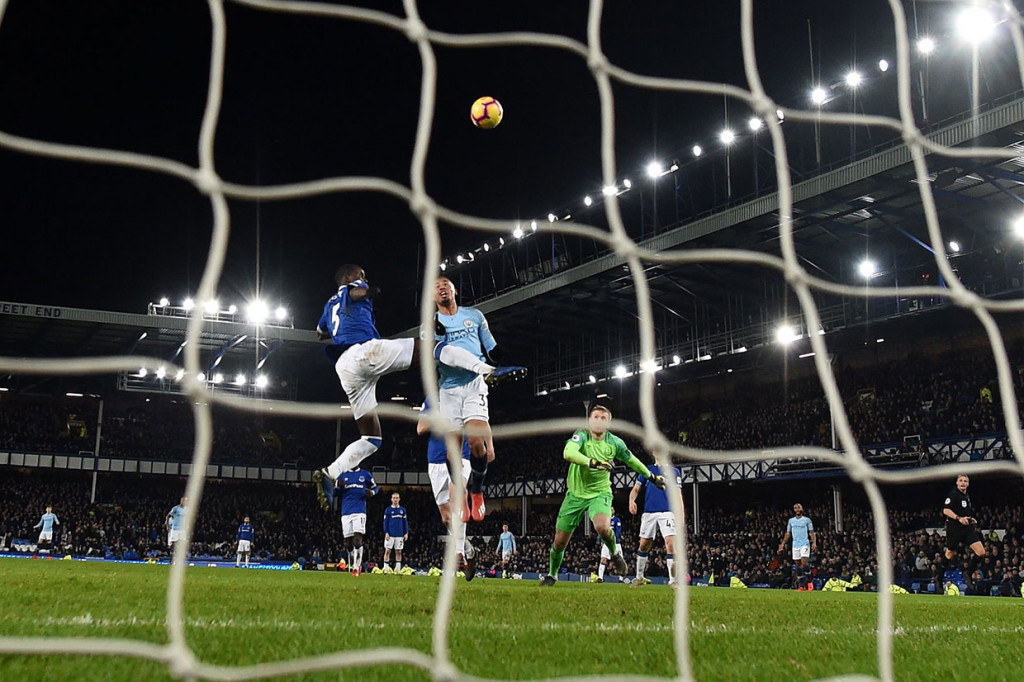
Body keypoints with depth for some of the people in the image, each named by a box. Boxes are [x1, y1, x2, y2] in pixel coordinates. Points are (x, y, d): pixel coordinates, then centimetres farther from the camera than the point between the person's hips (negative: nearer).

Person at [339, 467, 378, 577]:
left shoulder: (365, 474, 9)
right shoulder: (343, 475, 12)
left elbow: (374, 487, 19)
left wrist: (371, 493, -5)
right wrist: (338, 485, -8)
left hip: (359, 512, -2)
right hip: (346, 513, 2)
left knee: (357, 539, -17)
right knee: (348, 542, 3)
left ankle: (356, 567, -16)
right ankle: (352, 565, 21)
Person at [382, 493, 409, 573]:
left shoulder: (402, 510, 9)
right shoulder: (388, 510, 2)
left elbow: (405, 522, 11)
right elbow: (385, 522, 1)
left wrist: (406, 533, 5)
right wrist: (386, 533, -8)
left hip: (399, 535, 2)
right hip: (390, 535, -2)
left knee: (398, 552, 5)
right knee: (387, 551, -3)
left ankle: (398, 569, 10)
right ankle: (386, 569, 2)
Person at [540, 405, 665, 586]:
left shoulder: (615, 442, -6)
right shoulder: (581, 436, -15)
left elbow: (632, 461, 13)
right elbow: (568, 453, -37)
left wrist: (652, 477, 21)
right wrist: (592, 462, -49)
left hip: (600, 493, 0)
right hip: (576, 494, 0)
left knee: (602, 527, -32)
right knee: (560, 542, 3)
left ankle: (615, 554, 0)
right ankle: (552, 574, 31)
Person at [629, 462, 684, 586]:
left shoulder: (674, 471, 10)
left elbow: (678, 494, 5)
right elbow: (636, 489, 12)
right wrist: (632, 500, -10)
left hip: (667, 512, -2)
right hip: (649, 512, 2)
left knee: (670, 542, -17)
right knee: (644, 545, 8)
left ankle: (673, 580, -13)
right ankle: (639, 577, 25)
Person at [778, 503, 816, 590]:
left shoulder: (807, 520, 4)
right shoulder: (791, 521, 14)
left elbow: (811, 533, 2)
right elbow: (788, 534, 17)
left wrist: (814, 543, -12)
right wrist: (782, 544, 8)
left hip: (805, 544, -3)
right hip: (795, 545, 4)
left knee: (804, 562, -18)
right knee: (798, 565, 2)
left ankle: (809, 581, -2)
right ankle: (801, 585, 5)